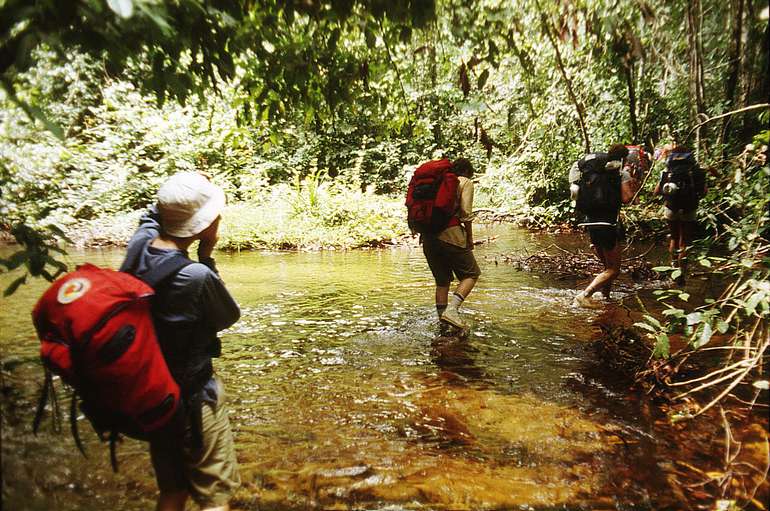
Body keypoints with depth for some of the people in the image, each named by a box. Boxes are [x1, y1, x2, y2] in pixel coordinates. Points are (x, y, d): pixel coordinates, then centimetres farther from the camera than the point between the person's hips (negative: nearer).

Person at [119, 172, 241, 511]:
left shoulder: (139, 244, -10)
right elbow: (229, 317, -9)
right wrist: (207, 258, -10)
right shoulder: (197, 277, -30)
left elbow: (152, 215, 16)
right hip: (192, 400, -7)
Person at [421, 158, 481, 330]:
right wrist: (470, 238, 2)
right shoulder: (465, 182, 5)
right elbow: (465, 213, -7)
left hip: (429, 236, 6)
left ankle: (442, 319, 17)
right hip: (451, 234, -6)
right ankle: (451, 309, -11)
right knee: (471, 274, 8)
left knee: (442, 280, 16)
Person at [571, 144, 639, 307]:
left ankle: (605, 298, 27)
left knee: (607, 266, 23)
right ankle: (584, 296, -16)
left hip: (590, 222, 7)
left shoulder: (590, 171, 13)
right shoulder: (621, 172, -3)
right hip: (608, 224, -7)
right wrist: (634, 187, 8)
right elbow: (626, 199, -13)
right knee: (613, 270, 0)